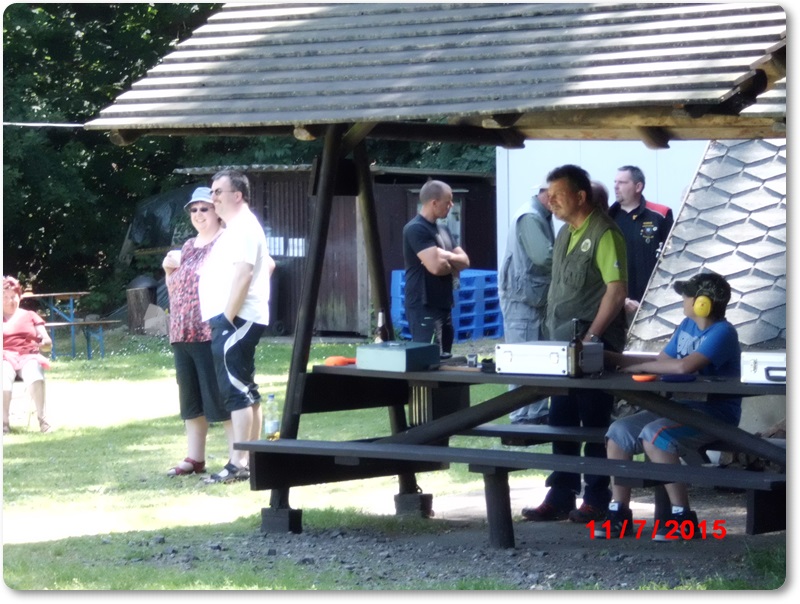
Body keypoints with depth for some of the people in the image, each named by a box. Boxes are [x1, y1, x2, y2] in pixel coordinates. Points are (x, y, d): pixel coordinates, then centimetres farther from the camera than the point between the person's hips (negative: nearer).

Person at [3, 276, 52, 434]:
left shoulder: (30, 316, 22)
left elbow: (48, 342, 15)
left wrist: (42, 344, -11)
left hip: (28, 356, 1)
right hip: (6, 358, -1)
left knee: (34, 373, -38)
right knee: (4, 376, -39)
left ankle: (42, 417, -38)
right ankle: (4, 422, -39)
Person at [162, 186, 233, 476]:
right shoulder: (188, 247, 20)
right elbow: (175, 291, 24)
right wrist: (169, 270, 8)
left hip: (213, 332, -8)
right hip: (183, 333, 8)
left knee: (221, 397, -8)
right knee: (191, 398, 11)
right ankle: (194, 458, 17)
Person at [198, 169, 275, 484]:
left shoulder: (242, 228, -11)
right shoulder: (238, 228, 21)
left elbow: (243, 274, -21)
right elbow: (269, 264, 30)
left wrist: (228, 318, -23)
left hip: (235, 320, -11)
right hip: (234, 320, 11)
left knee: (237, 390, -14)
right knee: (245, 391, 11)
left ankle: (238, 464, -18)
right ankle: (251, 458, 14)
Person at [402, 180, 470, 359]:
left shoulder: (443, 230, 17)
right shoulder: (416, 229, -13)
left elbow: (465, 261, 10)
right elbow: (436, 266, -22)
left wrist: (445, 256, -10)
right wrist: (453, 264, 0)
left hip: (444, 304, 9)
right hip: (424, 307, -9)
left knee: (445, 359, 11)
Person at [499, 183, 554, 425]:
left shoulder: (542, 217, 15)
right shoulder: (529, 218, -17)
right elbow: (544, 256, -26)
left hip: (536, 298, 10)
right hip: (522, 298, -10)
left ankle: (538, 415, 17)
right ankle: (522, 420, -6)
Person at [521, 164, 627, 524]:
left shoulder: (603, 234, -14)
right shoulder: (565, 234, 13)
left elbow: (617, 291, -19)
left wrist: (590, 337, -20)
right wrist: (551, 334, 13)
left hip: (594, 348, -9)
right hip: (562, 345, 9)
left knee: (595, 424, -1)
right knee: (561, 423, 10)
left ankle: (596, 500, 6)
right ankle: (560, 497, 16)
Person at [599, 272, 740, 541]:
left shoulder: (722, 333, -16)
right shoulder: (687, 326, 13)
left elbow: (684, 366, -30)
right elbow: (661, 361, 21)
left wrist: (640, 366, -17)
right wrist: (612, 358, 15)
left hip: (715, 414, -9)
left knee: (654, 435, -32)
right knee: (619, 431, -7)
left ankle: (683, 517, -22)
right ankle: (619, 511, -3)